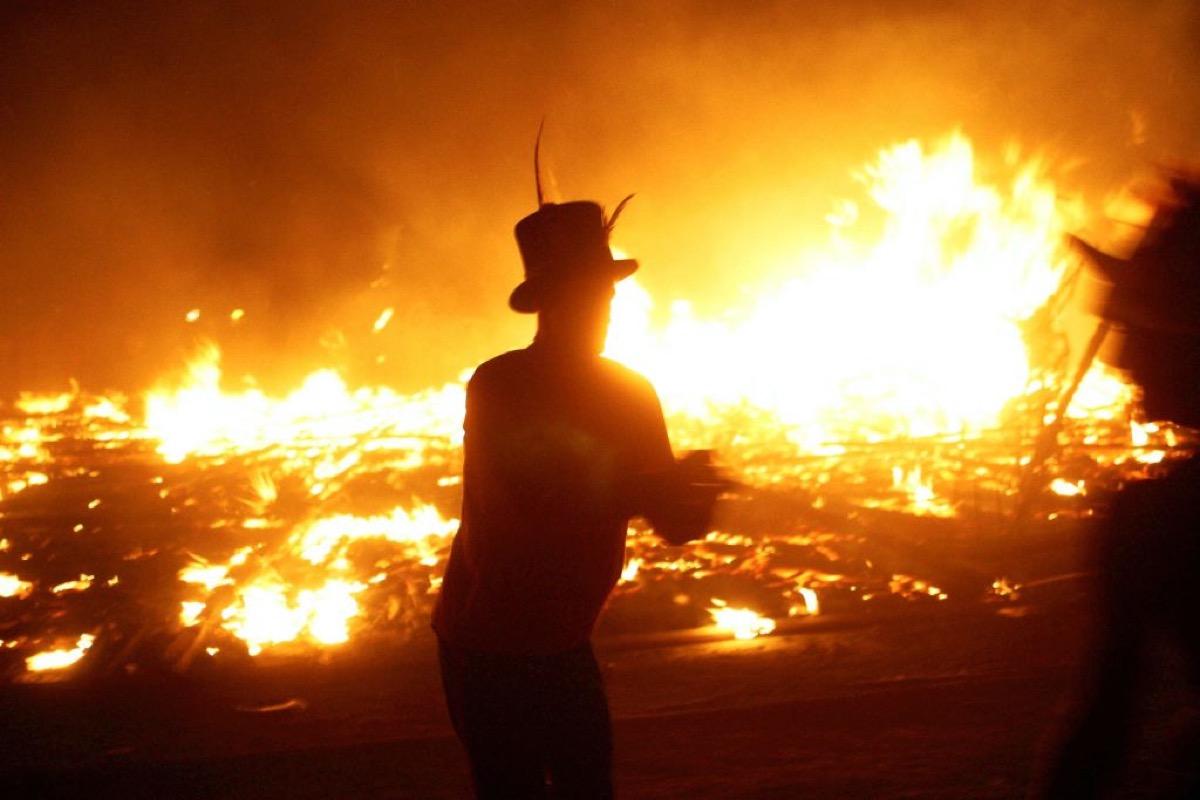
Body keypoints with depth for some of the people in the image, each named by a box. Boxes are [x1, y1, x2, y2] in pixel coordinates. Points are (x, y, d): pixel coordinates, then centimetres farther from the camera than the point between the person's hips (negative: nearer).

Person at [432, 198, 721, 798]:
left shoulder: (629, 394, 3)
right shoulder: (499, 387, -14)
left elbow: (674, 524, 1)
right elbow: (530, 505, -27)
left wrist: (695, 497, -22)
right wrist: (635, 491, -34)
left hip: (563, 645, 5)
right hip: (488, 651, -5)